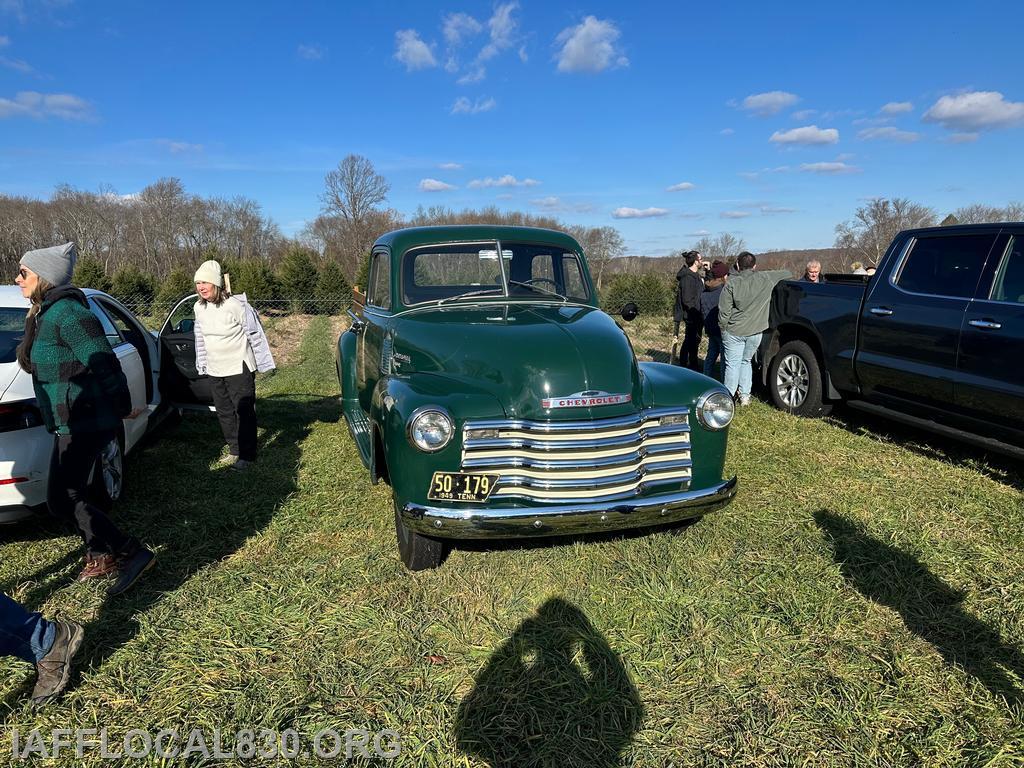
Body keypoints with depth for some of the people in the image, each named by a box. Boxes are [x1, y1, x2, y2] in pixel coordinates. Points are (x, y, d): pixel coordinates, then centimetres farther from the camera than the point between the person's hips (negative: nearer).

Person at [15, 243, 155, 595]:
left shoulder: (66, 312, -19)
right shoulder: (45, 313, 13)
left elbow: (104, 362, -23)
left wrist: (123, 408, -13)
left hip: (84, 424, -10)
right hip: (73, 422, 10)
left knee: (61, 500, -5)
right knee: (72, 495, 16)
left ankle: (133, 552, 1)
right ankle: (101, 556, 31)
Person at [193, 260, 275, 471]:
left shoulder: (236, 305, -17)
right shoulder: (199, 307, 3)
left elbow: (255, 334, -11)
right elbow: (200, 337, 16)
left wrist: (264, 364, -8)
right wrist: (202, 364, 18)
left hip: (239, 368, -7)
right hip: (215, 370, 7)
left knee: (244, 411, -3)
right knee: (224, 412, 14)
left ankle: (247, 454, 6)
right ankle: (235, 449, 27)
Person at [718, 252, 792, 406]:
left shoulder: (732, 283, -10)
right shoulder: (766, 279, -2)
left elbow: (724, 311, -10)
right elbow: (787, 273, 14)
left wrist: (723, 328, 4)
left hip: (734, 331, -3)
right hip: (756, 332, 3)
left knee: (732, 365, 3)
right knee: (746, 362, 19)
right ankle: (745, 396, 19)